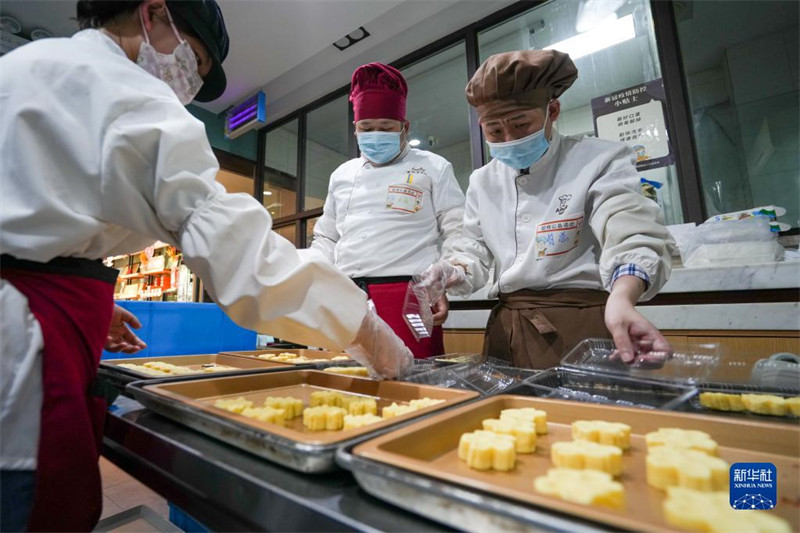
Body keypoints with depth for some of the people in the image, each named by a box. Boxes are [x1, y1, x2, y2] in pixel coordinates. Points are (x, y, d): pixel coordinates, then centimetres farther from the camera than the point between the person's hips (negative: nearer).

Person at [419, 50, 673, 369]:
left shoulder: (600, 161, -3)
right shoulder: (482, 181, 12)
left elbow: (631, 237, -18)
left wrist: (621, 298, -38)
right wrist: (451, 274, -8)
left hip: (582, 323, -4)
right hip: (505, 327, 5)